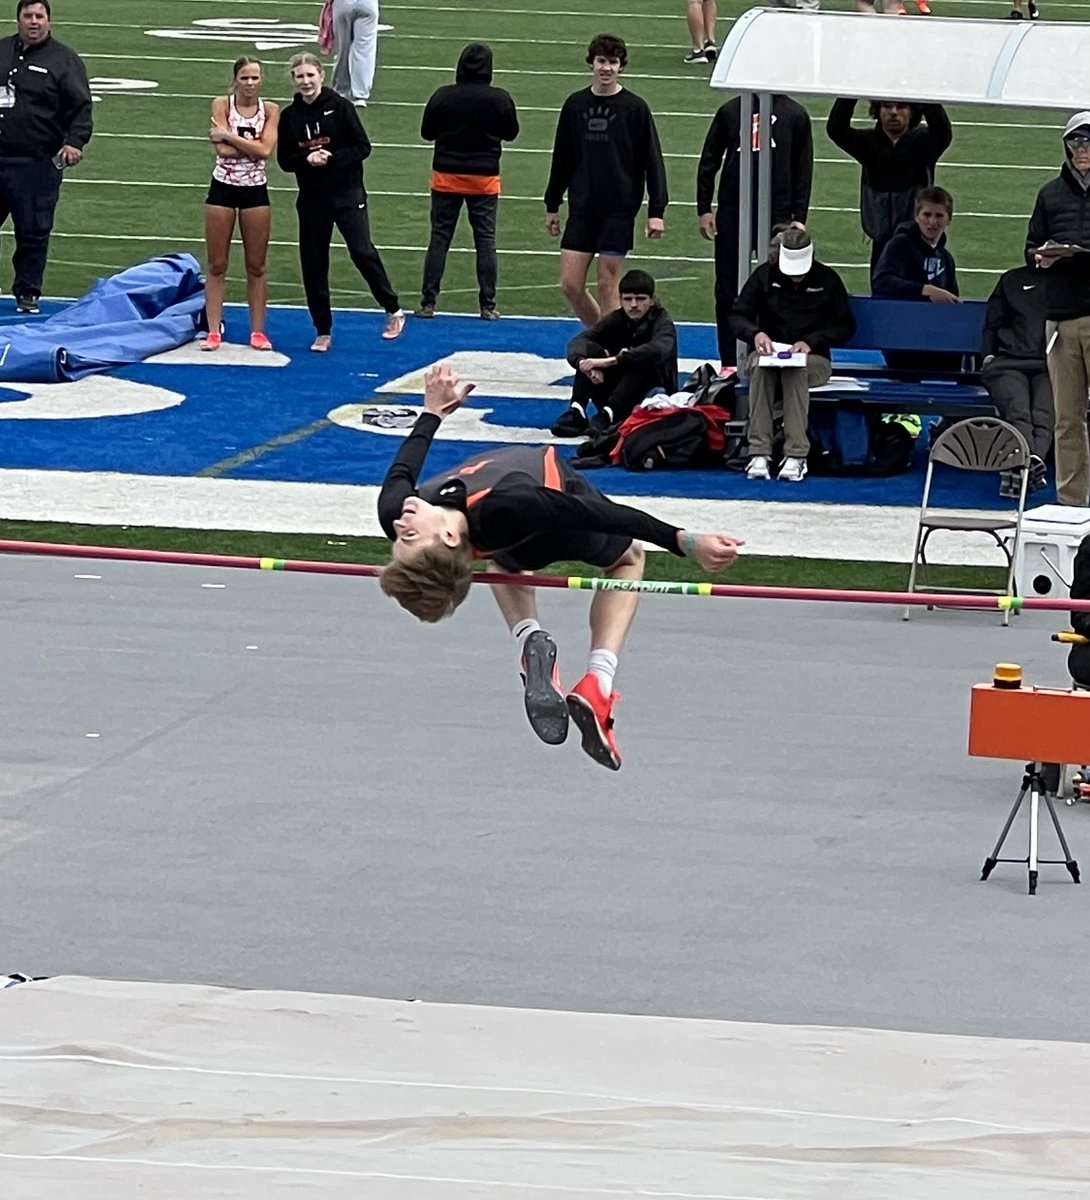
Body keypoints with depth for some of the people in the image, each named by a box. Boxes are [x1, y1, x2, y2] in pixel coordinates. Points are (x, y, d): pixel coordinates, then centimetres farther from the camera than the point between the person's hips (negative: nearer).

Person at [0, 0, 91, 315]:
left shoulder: (65, 61, 0)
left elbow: (80, 107, -5)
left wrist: (75, 141, -20)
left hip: (36, 165, -4)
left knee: (33, 231, 0)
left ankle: (27, 293, 11)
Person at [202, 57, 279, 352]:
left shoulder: (270, 111, -1)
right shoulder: (222, 105, -4)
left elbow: (265, 150, -16)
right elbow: (223, 150, -16)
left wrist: (230, 136, -16)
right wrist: (251, 144, -16)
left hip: (255, 191, 1)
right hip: (223, 188, -1)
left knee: (256, 266, 6)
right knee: (217, 265, 2)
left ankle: (258, 330, 14)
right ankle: (213, 331, 7)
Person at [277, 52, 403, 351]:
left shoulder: (339, 107, -6)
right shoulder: (290, 116, 3)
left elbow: (363, 147, -5)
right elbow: (284, 159, 6)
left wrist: (332, 158, -19)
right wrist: (307, 159, -14)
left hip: (347, 194, -4)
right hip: (311, 198, 4)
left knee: (362, 250, -15)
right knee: (313, 263, 4)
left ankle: (394, 311, 2)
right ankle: (323, 331, 14)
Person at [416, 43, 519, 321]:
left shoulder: (442, 97, -8)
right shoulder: (500, 100, -9)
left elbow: (426, 133, 3)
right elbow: (511, 133, 6)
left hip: (446, 176, 0)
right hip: (484, 178, 0)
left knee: (439, 238, 6)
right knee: (485, 240, 6)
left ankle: (428, 303, 4)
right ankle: (488, 306, 5)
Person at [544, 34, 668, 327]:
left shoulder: (634, 108, -4)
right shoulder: (575, 105, 7)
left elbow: (652, 162, -3)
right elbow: (562, 159, 15)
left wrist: (656, 211, -9)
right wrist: (552, 206, 16)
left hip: (619, 211, -4)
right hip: (581, 209, 4)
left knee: (607, 285, -2)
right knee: (571, 284, 1)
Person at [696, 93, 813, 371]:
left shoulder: (795, 116, 4)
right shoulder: (729, 111, 7)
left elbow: (803, 170, 5)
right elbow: (708, 162, 10)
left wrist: (799, 217, -2)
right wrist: (703, 209, 3)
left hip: (777, 216, -1)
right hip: (732, 213, 1)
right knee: (727, 291, 4)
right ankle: (729, 362, 11)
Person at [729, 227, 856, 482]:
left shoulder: (827, 279, 3)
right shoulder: (765, 275, 5)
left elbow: (845, 327, 2)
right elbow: (737, 317, 2)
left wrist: (811, 342, -15)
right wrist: (755, 333, -22)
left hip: (813, 359, -1)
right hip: (769, 353, 1)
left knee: (796, 370, -38)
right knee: (760, 367, -37)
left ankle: (796, 455, -43)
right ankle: (759, 453, -41)